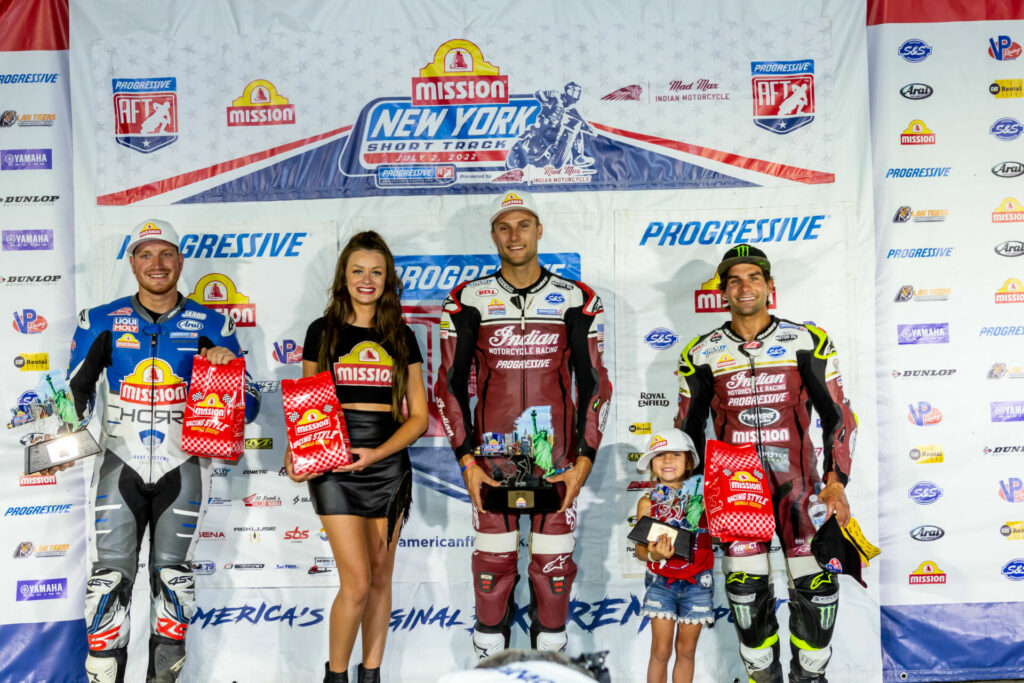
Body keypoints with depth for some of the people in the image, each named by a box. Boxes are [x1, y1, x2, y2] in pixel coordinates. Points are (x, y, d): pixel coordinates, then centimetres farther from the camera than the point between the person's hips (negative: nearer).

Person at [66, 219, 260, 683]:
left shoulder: (210, 326, 0)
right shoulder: (101, 322, 1)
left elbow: (248, 406, 1)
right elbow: (74, 396, 8)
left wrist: (228, 367, -18)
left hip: (183, 466, 0)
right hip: (121, 465, 0)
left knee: (173, 574, 7)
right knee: (110, 574, -4)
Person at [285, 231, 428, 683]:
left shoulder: (402, 338, 9)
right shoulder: (322, 332, 6)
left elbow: (418, 415, 6)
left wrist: (376, 454, -9)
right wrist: (295, 453, -8)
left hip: (389, 464, 2)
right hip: (334, 467, -2)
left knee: (380, 579, 9)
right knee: (357, 582, -8)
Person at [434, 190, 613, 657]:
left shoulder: (575, 300, 2)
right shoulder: (469, 301, 2)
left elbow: (593, 384, 4)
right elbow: (451, 384, 4)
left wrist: (584, 461, -3)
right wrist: (466, 460, -3)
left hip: (557, 460, 0)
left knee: (553, 563, 6)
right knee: (493, 563, 5)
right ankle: (489, 661, 21)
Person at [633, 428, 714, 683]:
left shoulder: (702, 494, -5)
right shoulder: (648, 502, -4)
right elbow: (640, 547, -7)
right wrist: (653, 554, -27)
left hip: (696, 582, 1)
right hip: (661, 581, 0)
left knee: (686, 650, 10)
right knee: (661, 650, 0)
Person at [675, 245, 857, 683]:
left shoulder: (808, 343, 0)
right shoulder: (702, 355, 3)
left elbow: (837, 415, 3)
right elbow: (689, 428, 12)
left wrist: (837, 481, -6)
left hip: (798, 482, 0)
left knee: (817, 586, -2)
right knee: (746, 588, 3)